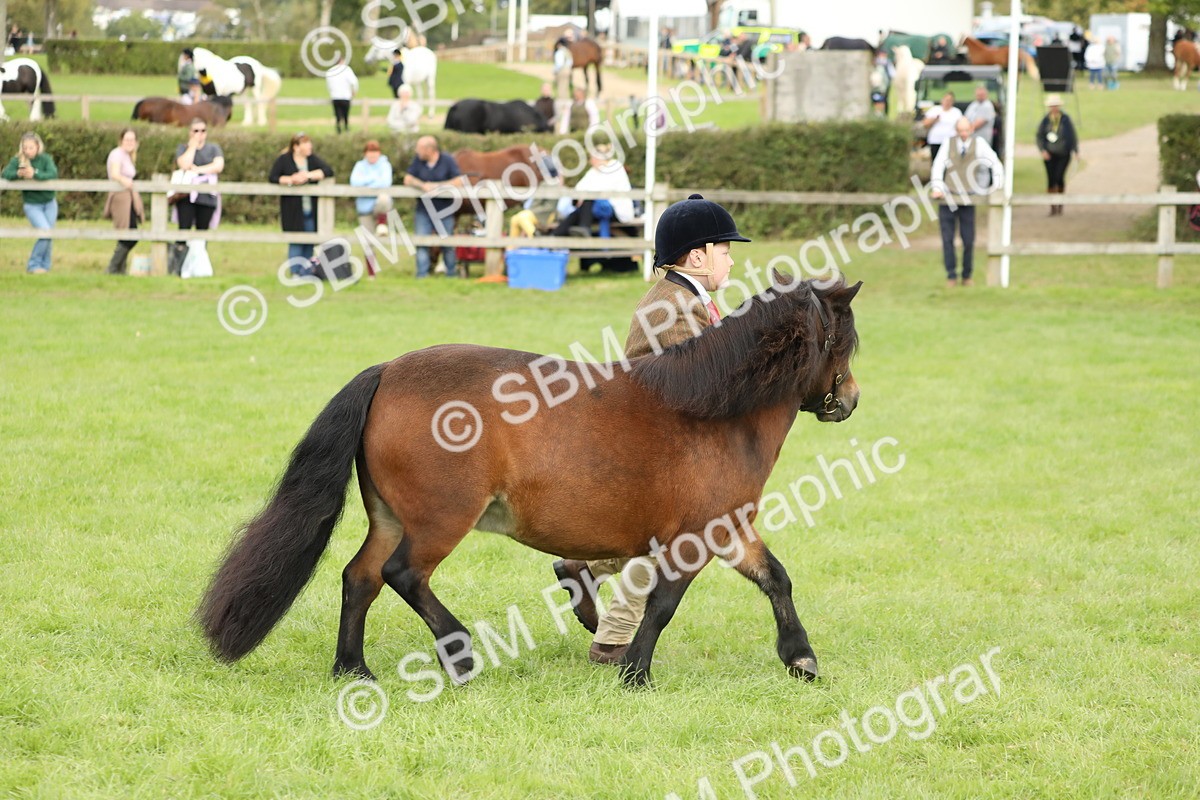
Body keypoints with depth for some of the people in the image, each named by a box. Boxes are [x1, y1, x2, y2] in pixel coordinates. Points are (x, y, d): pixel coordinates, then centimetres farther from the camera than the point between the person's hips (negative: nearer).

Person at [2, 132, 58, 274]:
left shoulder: (45, 159, -9)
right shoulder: (17, 160, -8)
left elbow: (53, 174, -25)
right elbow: (5, 174, -18)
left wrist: (35, 174, -40)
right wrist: (17, 174, -38)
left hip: (49, 203, 2)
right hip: (32, 205, -2)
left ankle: (45, 266, 22)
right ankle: (33, 265, -6)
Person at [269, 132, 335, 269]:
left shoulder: (313, 159, 6)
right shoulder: (284, 160, 1)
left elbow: (328, 171, -5)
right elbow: (272, 178, -4)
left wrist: (309, 175, -17)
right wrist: (290, 180, -18)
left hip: (311, 210, 3)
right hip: (293, 210, -3)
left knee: (309, 244, 3)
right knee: (295, 242, -6)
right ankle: (295, 274, -2)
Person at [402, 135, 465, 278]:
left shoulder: (447, 160, -8)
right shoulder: (417, 160, 0)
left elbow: (459, 181, -14)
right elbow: (408, 180, -1)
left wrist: (436, 185, -19)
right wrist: (422, 185, -21)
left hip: (444, 211, -2)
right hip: (423, 209, 2)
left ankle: (451, 272, 19)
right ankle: (422, 273, -4)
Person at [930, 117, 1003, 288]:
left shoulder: (979, 143, -1)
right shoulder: (948, 145, 1)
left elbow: (994, 163, -3)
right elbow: (938, 167, 1)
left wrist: (997, 187, -9)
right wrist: (936, 188, -11)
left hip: (967, 200, -1)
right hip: (947, 199, 1)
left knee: (969, 240, 1)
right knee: (947, 239, 0)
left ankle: (967, 275, 15)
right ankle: (951, 275, 8)